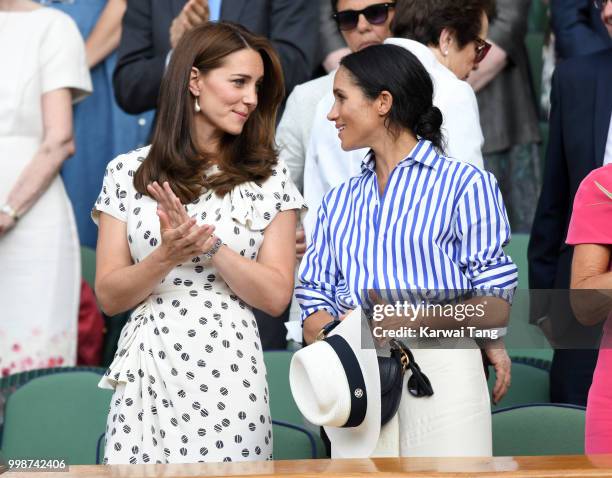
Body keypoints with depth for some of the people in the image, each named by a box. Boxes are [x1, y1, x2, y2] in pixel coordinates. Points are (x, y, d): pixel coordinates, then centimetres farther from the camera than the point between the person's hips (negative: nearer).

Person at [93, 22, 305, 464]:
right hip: (146, 379, 1)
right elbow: (109, 297, 1)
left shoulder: (269, 178, 1)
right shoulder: (128, 173, 3)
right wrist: (166, 256, -17)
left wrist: (210, 245, -16)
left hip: (229, 377, -1)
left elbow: (276, 296, -3)